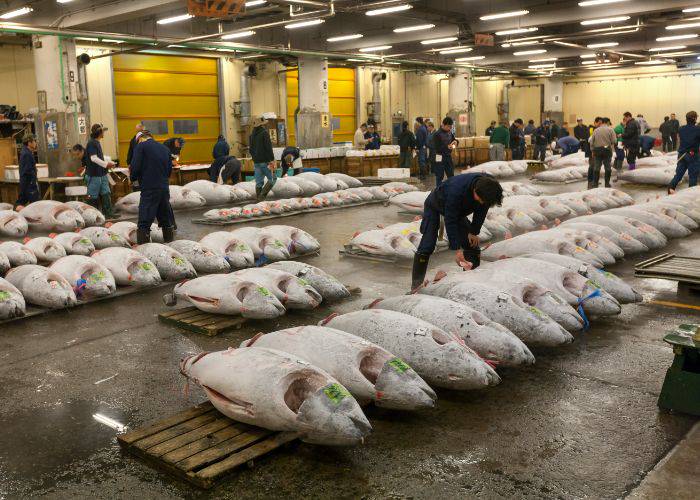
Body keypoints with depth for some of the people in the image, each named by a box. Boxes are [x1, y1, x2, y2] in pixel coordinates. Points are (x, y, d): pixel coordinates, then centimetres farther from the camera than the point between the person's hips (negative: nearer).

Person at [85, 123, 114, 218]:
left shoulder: (97, 143, 14)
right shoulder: (91, 143, -14)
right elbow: (94, 158, -20)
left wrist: (107, 163, 14)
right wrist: (106, 164, -17)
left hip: (102, 174, 9)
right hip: (94, 175, -9)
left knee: (106, 194, 7)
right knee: (93, 197, 1)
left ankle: (108, 214, 11)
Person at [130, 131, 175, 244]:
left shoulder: (141, 146, -3)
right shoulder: (165, 148, 14)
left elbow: (135, 167, -10)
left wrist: (133, 178, 8)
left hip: (149, 189, -6)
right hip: (165, 188, 6)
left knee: (144, 222, -3)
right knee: (166, 218, 18)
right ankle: (170, 240, 26)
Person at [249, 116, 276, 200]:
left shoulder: (252, 135, 12)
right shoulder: (264, 133, -10)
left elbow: (250, 149, 18)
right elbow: (268, 147, -15)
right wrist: (272, 160, -13)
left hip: (256, 161, 7)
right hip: (265, 161, -7)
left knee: (259, 181, 9)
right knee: (272, 179, -1)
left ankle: (258, 198, 8)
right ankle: (262, 194, -16)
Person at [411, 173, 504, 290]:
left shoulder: (488, 186, -26)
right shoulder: (457, 190, -44)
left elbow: (481, 211, -8)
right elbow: (450, 221, -37)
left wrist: (474, 232, -9)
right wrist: (457, 250, -36)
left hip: (458, 210, 6)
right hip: (434, 206, -6)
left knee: (472, 245, -3)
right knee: (427, 247, -16)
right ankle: (416, 284, -12)